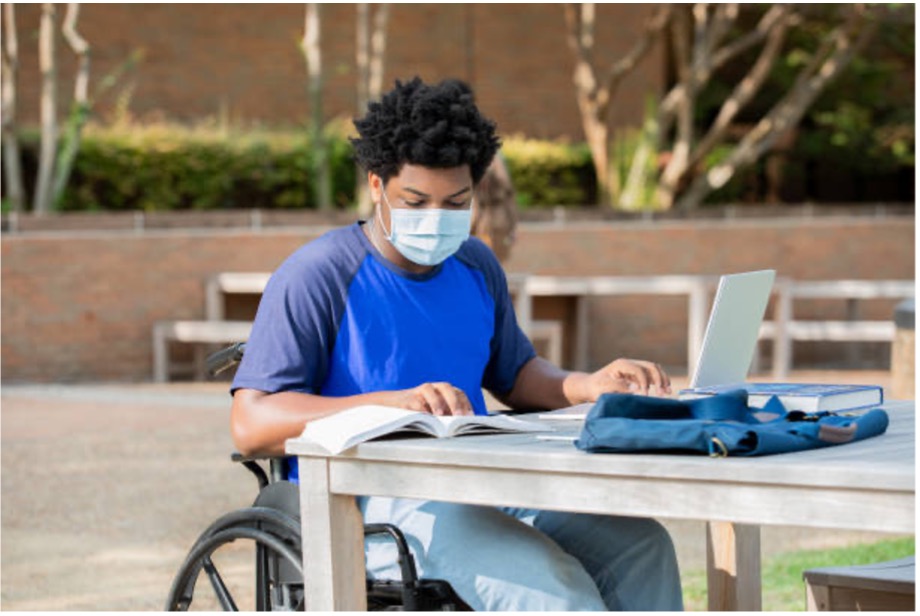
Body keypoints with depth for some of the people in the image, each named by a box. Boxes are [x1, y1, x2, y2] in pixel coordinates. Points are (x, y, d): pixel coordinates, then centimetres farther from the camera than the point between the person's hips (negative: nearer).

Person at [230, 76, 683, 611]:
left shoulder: (475, 266, 16)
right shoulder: (315, 277, -7)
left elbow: (513, 373, 30)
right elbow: (251, 424, -16)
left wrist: (590, 386, 7)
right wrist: (394, 403, -28)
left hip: (479, 488, 7)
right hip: (370, 509, -7)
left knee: (641, 546, -16)